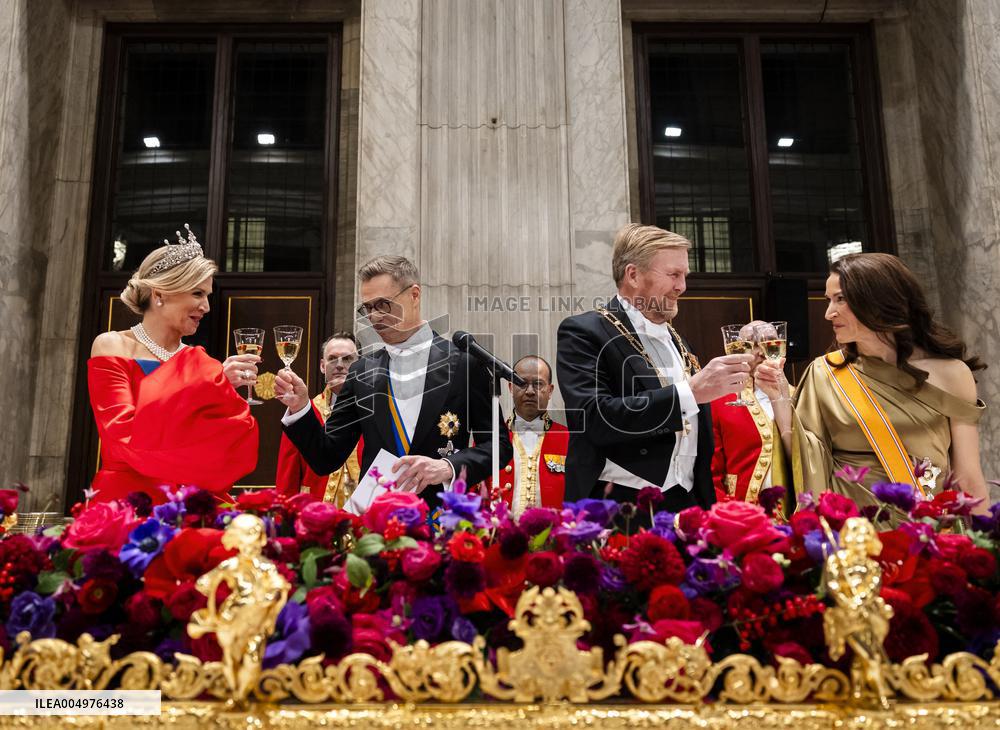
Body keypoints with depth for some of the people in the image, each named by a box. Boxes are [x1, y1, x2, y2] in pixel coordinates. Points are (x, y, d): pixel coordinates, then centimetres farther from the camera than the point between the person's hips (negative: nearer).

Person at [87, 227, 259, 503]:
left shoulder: (200, 362, 9)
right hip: (126, 501, -2)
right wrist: (213, 386, -14)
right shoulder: (112, 346, 0)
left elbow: (220, 442, 6)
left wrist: (224, 389, -8)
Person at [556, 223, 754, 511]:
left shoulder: (675, 341, 14)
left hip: (687, 502, 6)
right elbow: (594, 417, -22)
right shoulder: (584, 332, -8)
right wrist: (691, 391, -22)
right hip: (621, 508, -6)